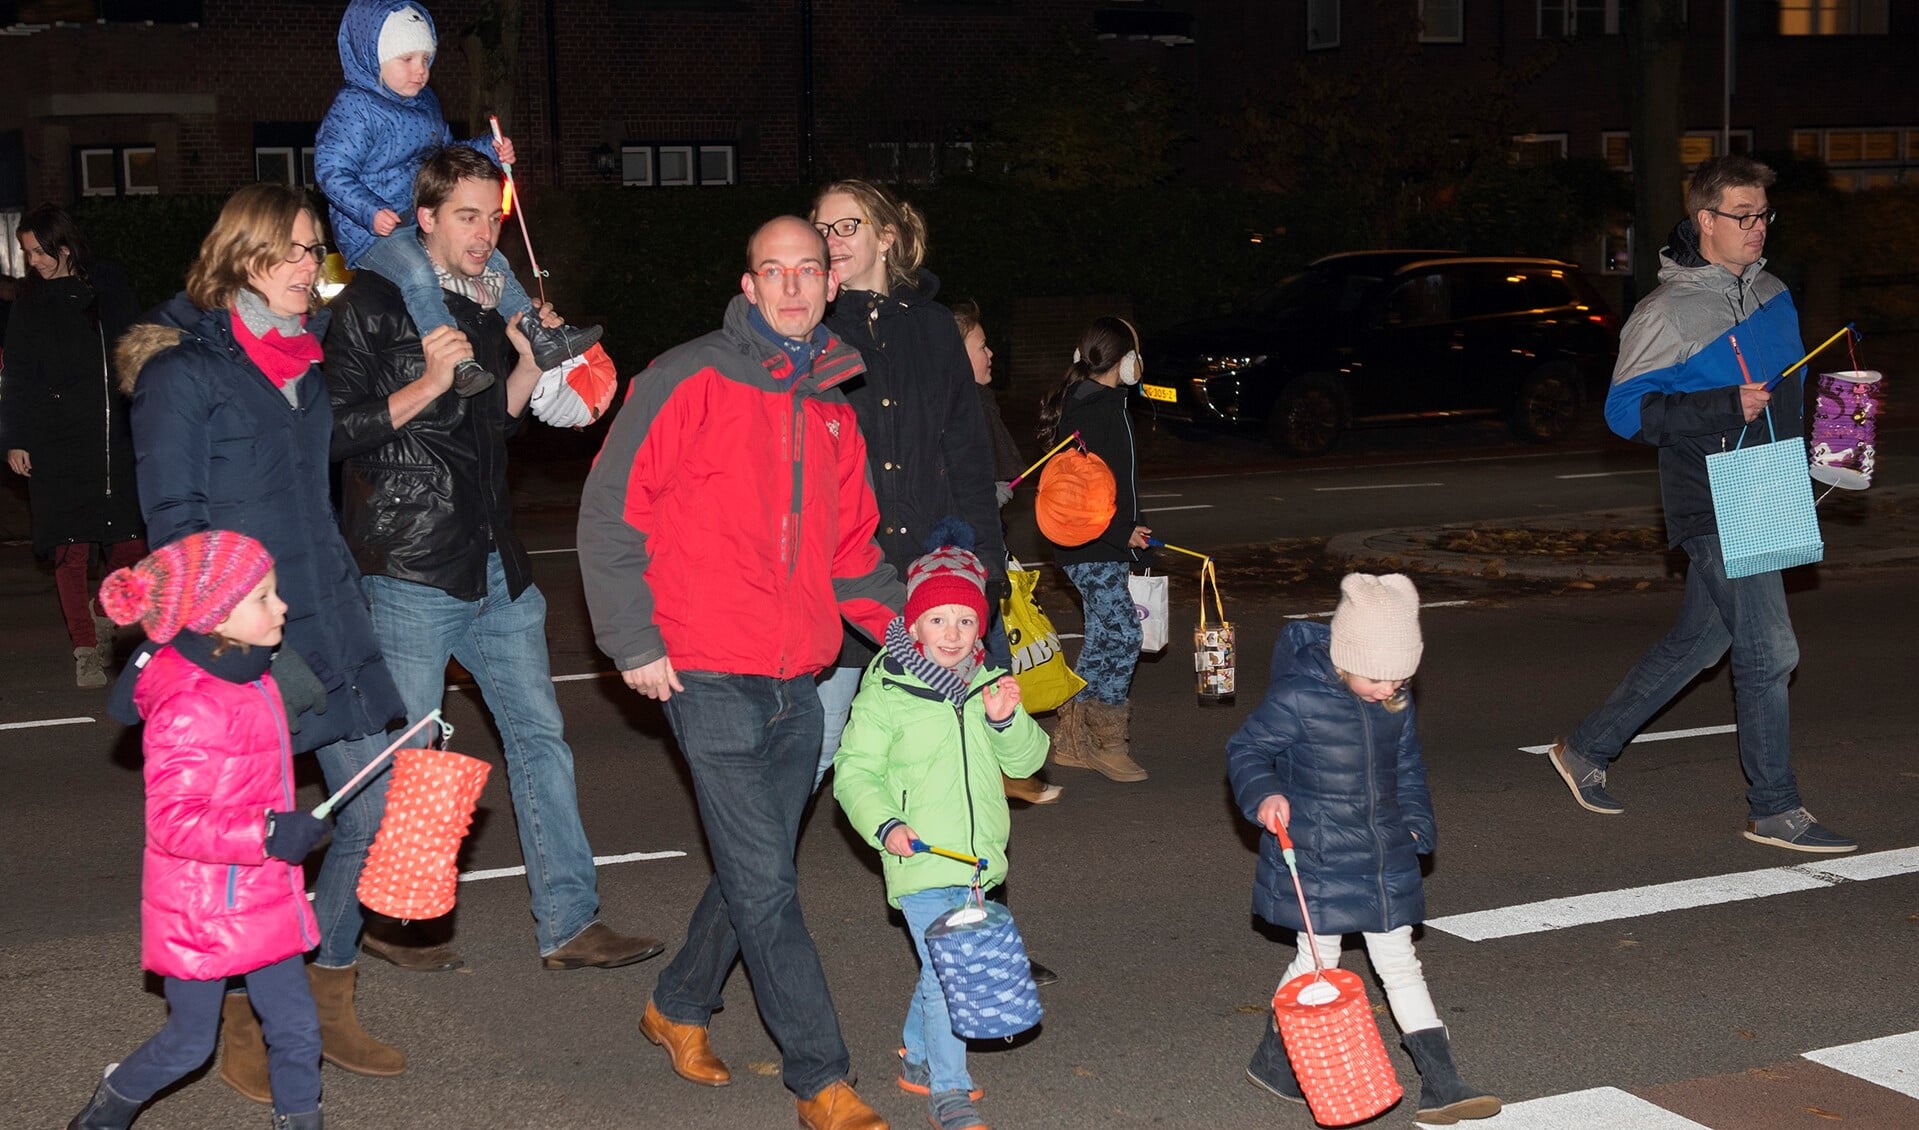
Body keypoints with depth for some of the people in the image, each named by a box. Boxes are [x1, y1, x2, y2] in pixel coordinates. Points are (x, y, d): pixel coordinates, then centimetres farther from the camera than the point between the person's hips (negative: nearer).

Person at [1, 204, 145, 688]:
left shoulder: (109, 288, 7)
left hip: (116, 440, 1)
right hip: (57, 448, -1)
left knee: (131, 547, -1)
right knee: (71, 551, -4)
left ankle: (108, 612, 26)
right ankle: (86, 649, 4)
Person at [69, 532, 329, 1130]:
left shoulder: (252, 678, 5)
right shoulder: (190, 708, -26)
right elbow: (175, 822, -28)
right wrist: (269, 834, -32)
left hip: (264, 897, 8)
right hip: (203, 909, -8)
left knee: (296, 1029, 10)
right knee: (188, 1043, 10)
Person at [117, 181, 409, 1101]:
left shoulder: (309, 354, 14)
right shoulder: (184, 368, -7)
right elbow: (173, 521, -11)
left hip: (328, 614, 7)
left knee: (370, 807, 5)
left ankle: (328, 1008, 22)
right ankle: (243, 1031, 18)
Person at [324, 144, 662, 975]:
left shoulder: (487, 303, 14)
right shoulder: (372, 305, -7)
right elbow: (335, 432, -12)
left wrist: (530, 361, 6)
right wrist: (427, 385, -20)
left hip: (495, 564, 7)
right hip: (410, 565, -7)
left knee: (540, 735, 5)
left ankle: (569, 923, 10)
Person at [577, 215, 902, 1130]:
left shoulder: (832, 411, 14)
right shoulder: (691, 381, -6)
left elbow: (852, 550, 21)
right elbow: (611, 511, -7)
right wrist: (635, 642, -10)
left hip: (796, 681, 7)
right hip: (710, 676, -7)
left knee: (756, 872, 15)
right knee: (766, 884, -6)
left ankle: (679, 1008, 37)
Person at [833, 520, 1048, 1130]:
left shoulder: (988, 685, 8)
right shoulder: (885, 692, -9)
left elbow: (1026, 761, 6)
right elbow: (854, 771, -7)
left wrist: (1005, 720, -13)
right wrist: (884, 826, -21)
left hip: (977, 858, 6)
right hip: (920, 859, -6)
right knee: (946, 971, -9)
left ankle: (917, 1058, 38)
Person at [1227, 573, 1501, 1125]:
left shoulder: (1398, 702, 0)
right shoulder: (1298, 697, -19)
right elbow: (1245, 748, -11)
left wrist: (1416, 823, 10)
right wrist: (1263, 794, -27)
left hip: (1385, 857, 6)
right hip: (1315, 857, -6)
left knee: (1399, 962, 9)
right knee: (1319, 959, 2)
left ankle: (1441, 1085, 12)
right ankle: (1272, 1060, 25)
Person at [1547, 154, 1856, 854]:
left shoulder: (1770, 293, 13)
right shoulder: (1667, 312, -12)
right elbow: (1626, 409, -15)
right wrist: (1727, 408, -22)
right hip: (1714, 507, -8)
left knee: (1697, 642, 14)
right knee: (1769, 651, -8)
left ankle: (1587, 749, 27)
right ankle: (1775, 810, 4)